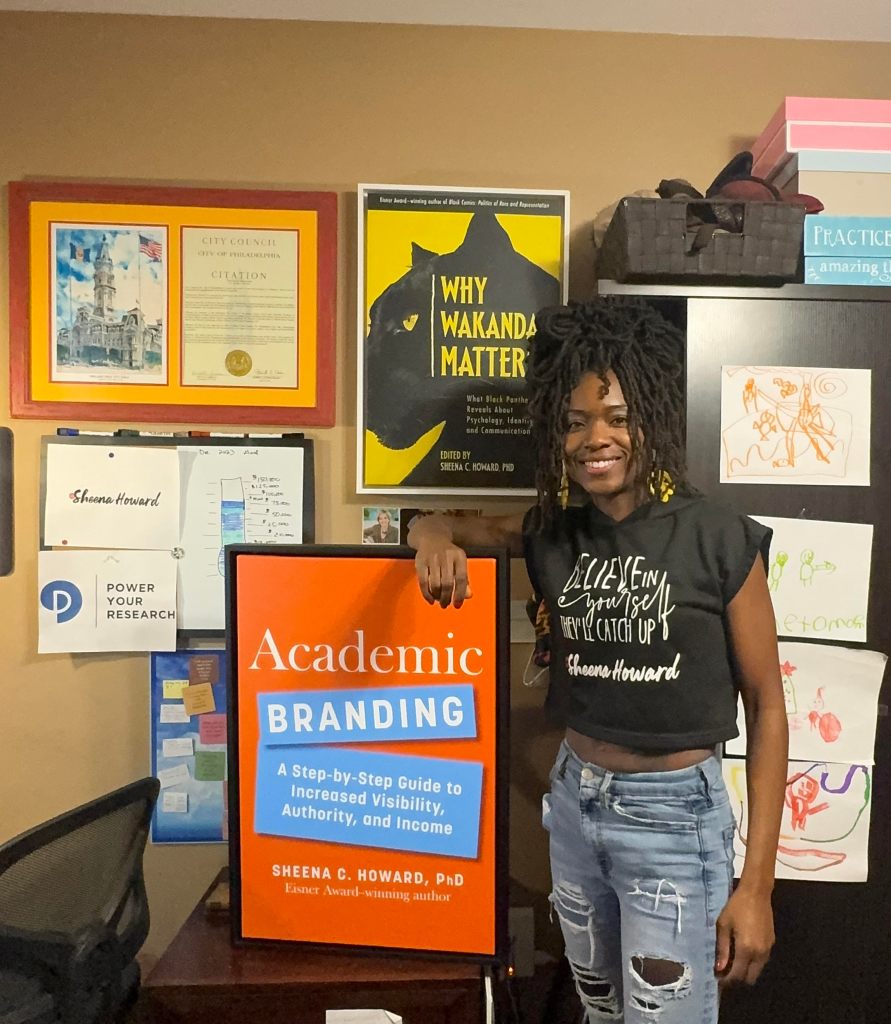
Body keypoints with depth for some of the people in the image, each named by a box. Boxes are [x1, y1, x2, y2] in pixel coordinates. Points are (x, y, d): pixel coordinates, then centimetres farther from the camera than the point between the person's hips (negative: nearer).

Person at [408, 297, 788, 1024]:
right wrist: (436, 538, -19)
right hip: (574, 801, 5)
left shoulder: (721, 540, -15)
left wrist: (756, 884, -9)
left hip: (674, 815, -4)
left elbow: (767, 707, -9)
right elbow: (441, 525, 8)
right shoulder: (553, 535, -3)